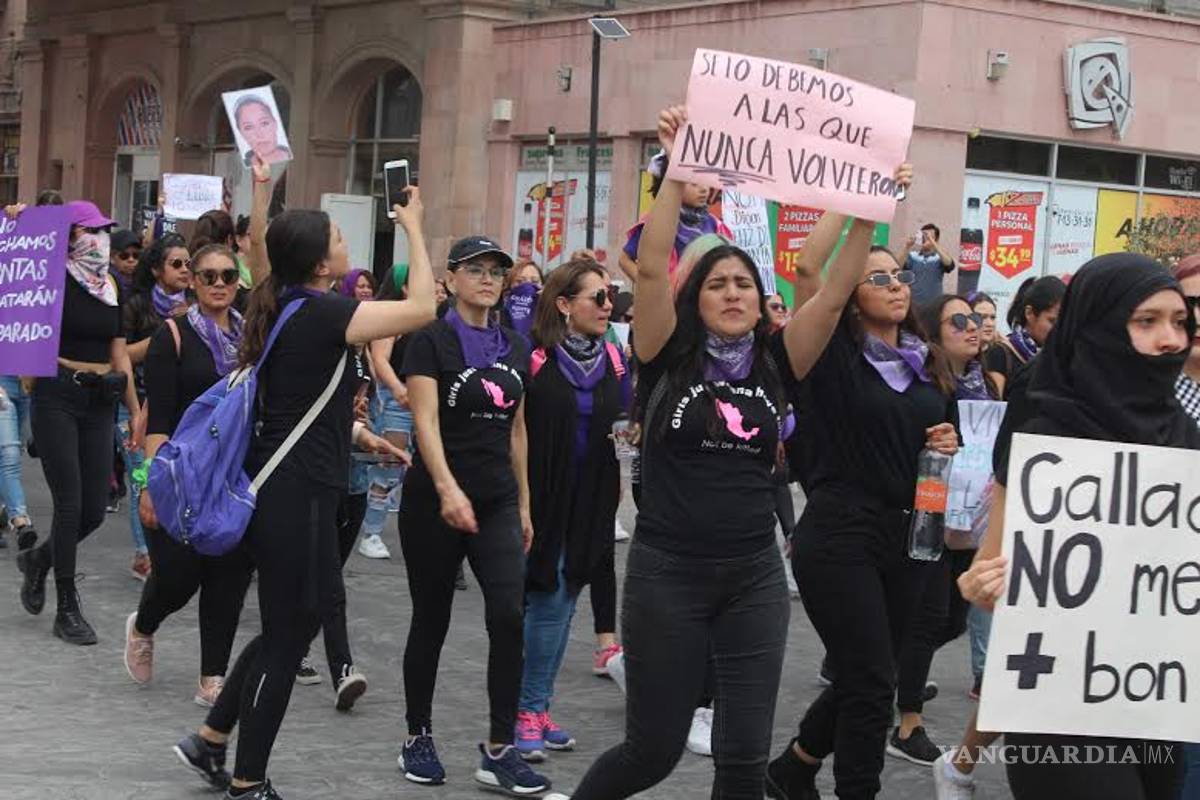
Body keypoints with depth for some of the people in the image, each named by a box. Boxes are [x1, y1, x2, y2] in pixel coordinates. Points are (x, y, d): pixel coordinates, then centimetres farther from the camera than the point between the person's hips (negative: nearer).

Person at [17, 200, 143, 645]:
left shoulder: (112, 286, 12)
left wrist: (135, 409, 12)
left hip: (99, 401, 5)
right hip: (57, 395, -5)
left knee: (94, 510, 4)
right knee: (70, 504, -6)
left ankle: (38, 559, 34)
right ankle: (68, 610, 6)